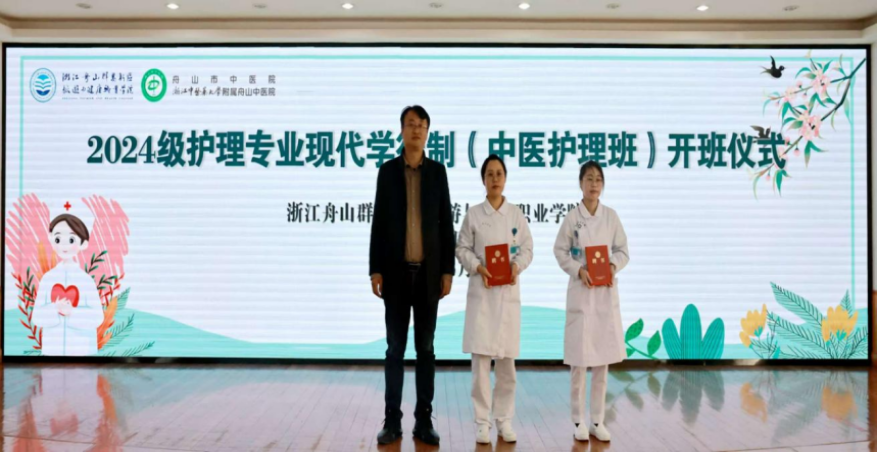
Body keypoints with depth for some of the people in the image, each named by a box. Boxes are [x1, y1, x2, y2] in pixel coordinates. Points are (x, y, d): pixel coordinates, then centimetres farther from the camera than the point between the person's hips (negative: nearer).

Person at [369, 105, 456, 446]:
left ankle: (424, 421, 14)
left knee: (426, 348, 6)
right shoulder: (387, 170, 4)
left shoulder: (437, 171, 5)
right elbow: (378, 223, 2)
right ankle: (392, 420, 12)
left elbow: (446, 223, 4)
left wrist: (448, 271, -2)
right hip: (396, 272, 0)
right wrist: (375, 270, -5)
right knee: (395, 348, 4)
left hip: (428, 272, 1)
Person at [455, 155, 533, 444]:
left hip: (508, 291, 2)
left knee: (507, 359, 7)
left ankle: (504, 420, 20)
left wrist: (517, 265, -13)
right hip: (481, 291, -2)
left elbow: (527, 248, 7)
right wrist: (478, 267, -15)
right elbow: (462, 249, 2)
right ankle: (482, 421, 9)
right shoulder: (473, 214, 2)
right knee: (481, 358, -3)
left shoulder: (516, 214, 7)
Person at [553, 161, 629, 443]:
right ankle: (579, 420, 13)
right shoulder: (572, 217, -3)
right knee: (579, 358, -1)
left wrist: (614, 266, -12)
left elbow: (623, 250, 7)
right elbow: (560, 251, 0)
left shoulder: (611, 216, 4)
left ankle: (597, 420, 19)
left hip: (606, 291, 3)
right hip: (581, 291, -3)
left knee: (603, 358, 7)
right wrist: (579, 270, -15)